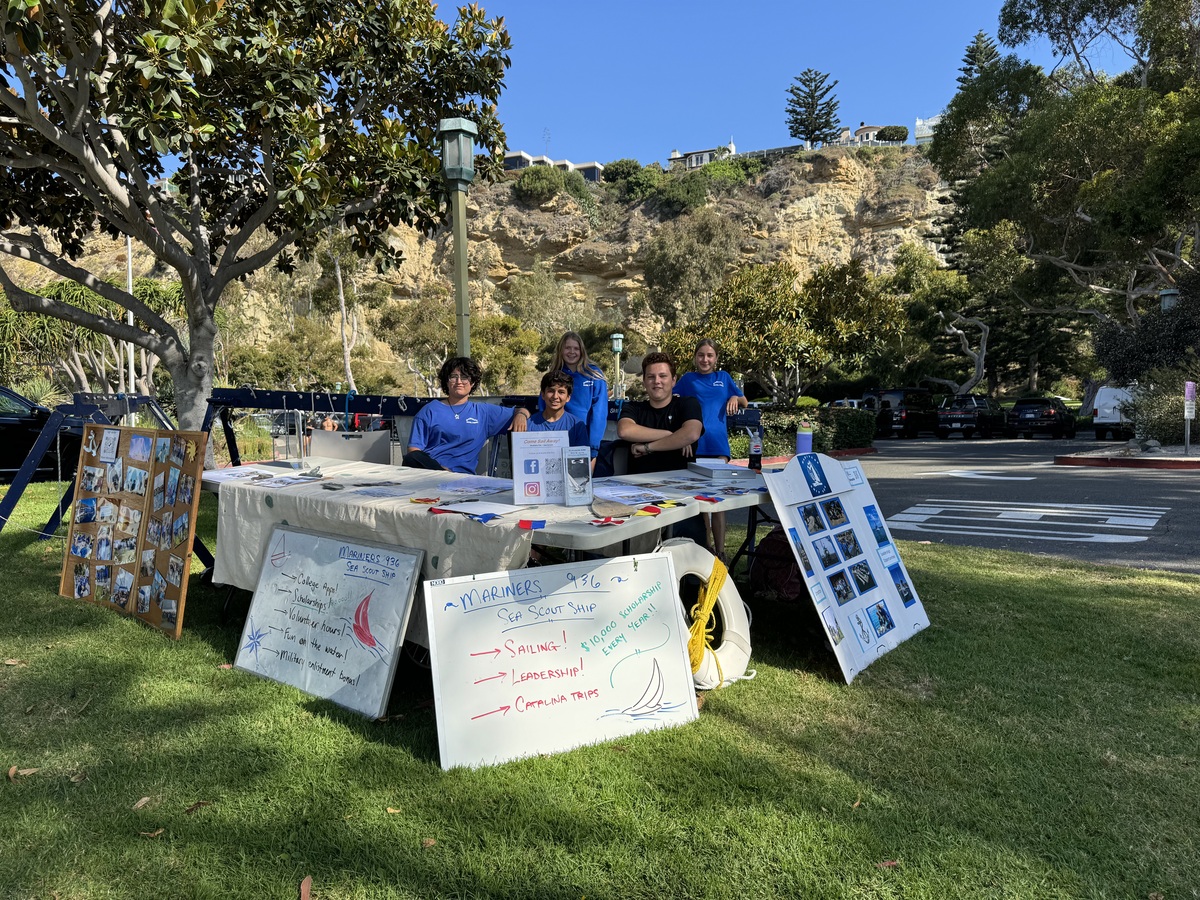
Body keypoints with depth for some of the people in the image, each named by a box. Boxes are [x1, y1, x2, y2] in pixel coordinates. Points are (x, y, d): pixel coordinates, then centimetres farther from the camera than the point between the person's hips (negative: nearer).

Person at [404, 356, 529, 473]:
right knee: (411, 458, -36)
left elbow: (522, 411, 27)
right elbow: (414, 448, 8)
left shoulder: (483, 412, 20)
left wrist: (521, 414, -1)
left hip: (461, 473, -1)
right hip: (427, 466, 2)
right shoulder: (430, 410, 15)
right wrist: (440, 469, -11)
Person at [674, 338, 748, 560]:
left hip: (718, 443, 0)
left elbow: (744, 402, 18)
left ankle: (720, 551, -3)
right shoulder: (688, 379, 10)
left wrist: (735, 398, -3)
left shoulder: (723, 378, 13)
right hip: (695, 444, 0)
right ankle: (708, 546, 19)